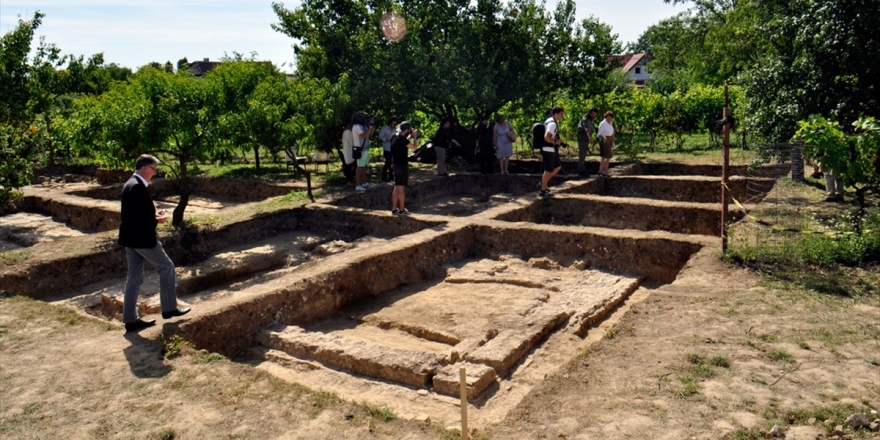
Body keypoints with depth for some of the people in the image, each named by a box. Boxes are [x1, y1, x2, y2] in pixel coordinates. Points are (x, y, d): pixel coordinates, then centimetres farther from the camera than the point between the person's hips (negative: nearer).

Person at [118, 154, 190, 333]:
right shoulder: (138, 186, -19)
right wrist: (156, 221, -10)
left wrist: (153, 214, 7)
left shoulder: (130, 184, 13)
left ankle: (130, 319, 15)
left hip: (131, 238, 10)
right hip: (141, 238, -10)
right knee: (166, 266, 4)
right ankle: (169, 308, 12)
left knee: (134, 278, 11)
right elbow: (139, 217, -24)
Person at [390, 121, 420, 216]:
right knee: (401, 188, 0)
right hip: (402, 165, -9)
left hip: (396, 164, 9)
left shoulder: (395, 137, 6)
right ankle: (402, 210, 8)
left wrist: (409, 137, 17)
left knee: (397, 187, 15)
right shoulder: (402, 139, -21)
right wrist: (414, 137, -1)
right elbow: (414, 147, -13)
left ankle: (394, 209, 19)